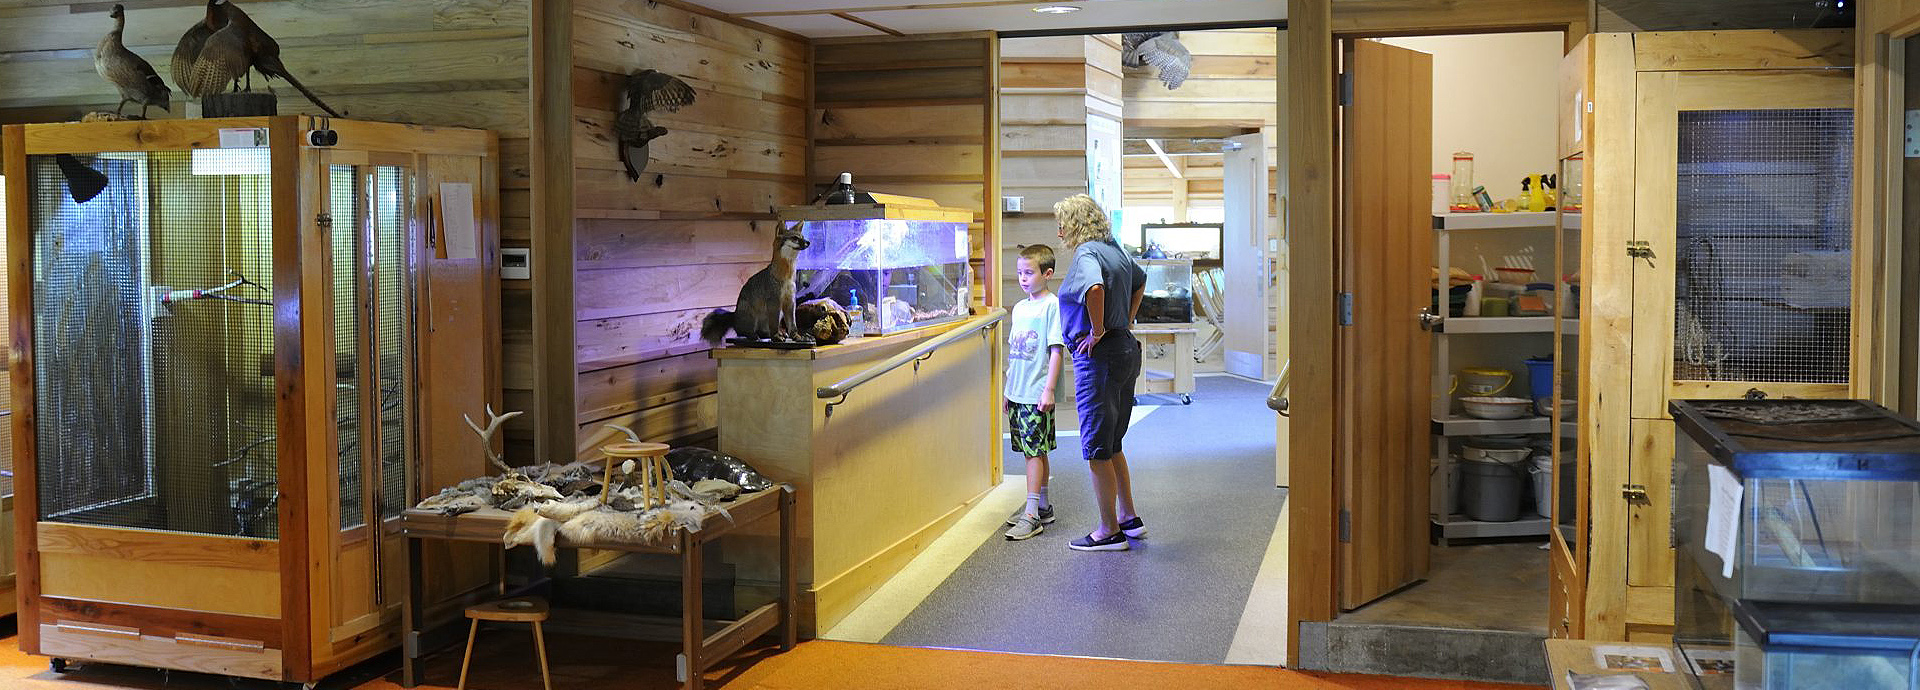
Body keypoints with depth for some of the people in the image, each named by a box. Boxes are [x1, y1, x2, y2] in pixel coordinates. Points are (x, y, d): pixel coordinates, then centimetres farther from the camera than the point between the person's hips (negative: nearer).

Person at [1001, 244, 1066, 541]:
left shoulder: (1052, 306, -10)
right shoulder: (1019, 308, 14)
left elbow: (1056, 350, -14)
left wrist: (1048, 389, -18)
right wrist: (1009, 389, 19)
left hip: (1037, 394, -8)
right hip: (1018, 393, 8)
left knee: (1035, 451, -8)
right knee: (1034, 451, 14)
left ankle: (1032, 515, -7)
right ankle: (1042, 506, 23)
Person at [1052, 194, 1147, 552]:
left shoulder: (1086, 255, -16)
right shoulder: (1115, 250, 13)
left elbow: (1095, 288, -38)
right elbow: (1140, 281, 32)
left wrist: (1097, 330, -24)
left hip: (1098, 357, -10)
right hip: (1127, 350, 10)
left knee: (1097, 449, 0)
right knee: (1112, 444, 20)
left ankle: (1109, 531, 6)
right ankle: (1129, 518, 26)